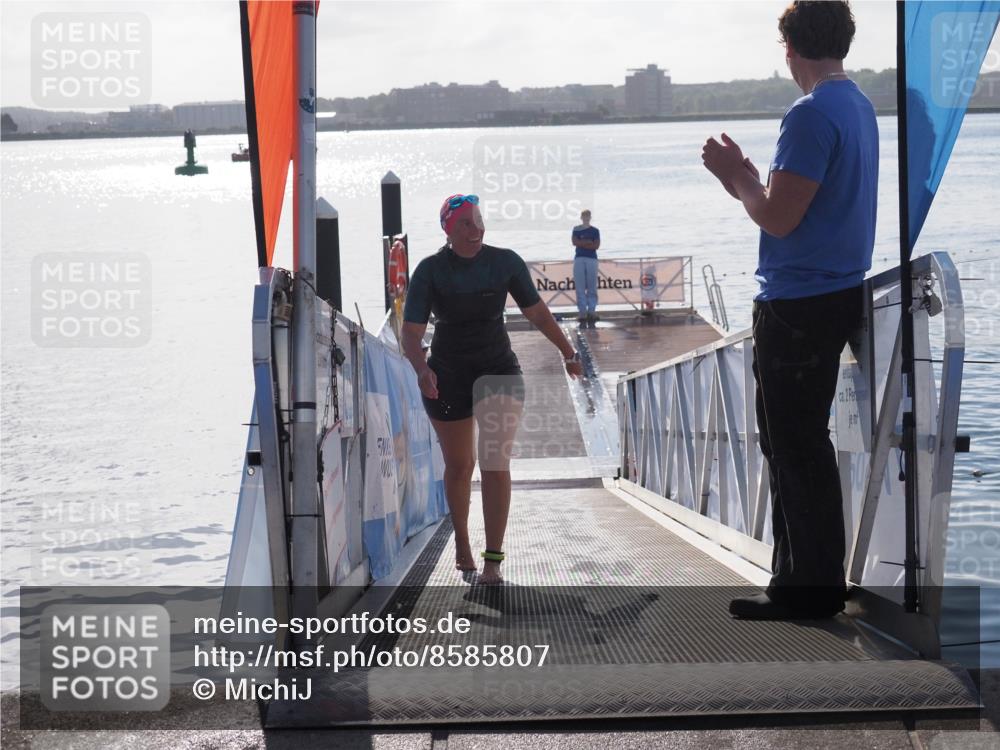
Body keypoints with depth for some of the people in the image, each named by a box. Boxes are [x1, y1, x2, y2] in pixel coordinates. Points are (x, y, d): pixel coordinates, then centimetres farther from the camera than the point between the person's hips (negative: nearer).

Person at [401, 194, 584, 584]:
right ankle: (461, 542, 38)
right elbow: (411, 332, -16)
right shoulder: (430, 271, -10)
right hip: (447, 377, 0)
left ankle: (493, 560, -14)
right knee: (459, 464, 14)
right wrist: (421, 369, -34)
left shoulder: (505, 262, -6)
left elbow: (536, 311, 6)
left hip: (498, 371, 0)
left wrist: (567, 351, 10)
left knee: (495, 462, -14)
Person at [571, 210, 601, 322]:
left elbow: (596, 245, -2)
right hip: (579, 259, 0)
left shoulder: (595, 231, 10)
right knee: (580, 287, -5)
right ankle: (582, 312, -7)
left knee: (592, 287, -3)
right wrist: (588, 242, -7)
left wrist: (581, 243, -6)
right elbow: (575, 242, -4)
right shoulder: (576, 229, 11)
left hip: (592, 259, 0)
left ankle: (592, 311, -2)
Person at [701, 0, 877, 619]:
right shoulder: (860, 108, 12)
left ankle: (811, 588, 3)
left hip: (799, 307, -10)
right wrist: (747, 182, 16)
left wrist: (739, 178, -3)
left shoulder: (812, 115, -19)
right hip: (837, 295, 10)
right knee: (801, 445, 17)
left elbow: (779, 219, -19)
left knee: (795, 450, -3)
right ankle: (809, 578, 23)